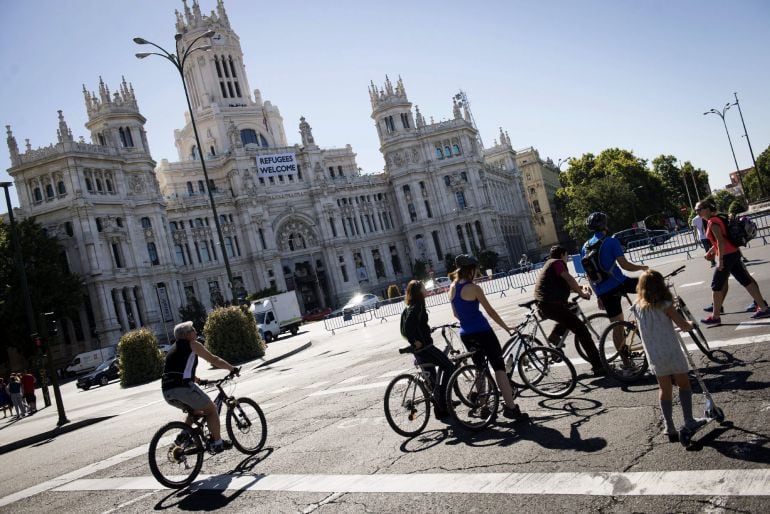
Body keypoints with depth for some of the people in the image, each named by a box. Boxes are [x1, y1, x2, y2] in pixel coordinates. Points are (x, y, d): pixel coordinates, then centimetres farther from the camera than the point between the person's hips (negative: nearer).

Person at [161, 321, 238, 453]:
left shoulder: (174, 349, 28)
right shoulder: (192, 345, 5)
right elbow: (214, 360, 7)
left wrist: (199, 380, 49)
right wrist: (232, 369, 18)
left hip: (167, 392, 8)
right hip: (183, 387, -8)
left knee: (195, 409, 30)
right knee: (212, 409, 9)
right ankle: (217, 443, 8)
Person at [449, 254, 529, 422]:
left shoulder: (452, 288, 7)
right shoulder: (473, 288, -14)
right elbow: (490, 311, -9)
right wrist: (506, 327, 1)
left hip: (465, 334, 7)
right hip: (481, 331, -7)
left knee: (480, 367, 20)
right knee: (499, 366, -3)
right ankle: (510, 407, -6)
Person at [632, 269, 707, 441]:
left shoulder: (637, 308, 1)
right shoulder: (665, 305, -14)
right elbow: (684, 326, -12)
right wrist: (690, 325, 11)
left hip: (654, 356, 4)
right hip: (672, 353, -4)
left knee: (665, 389, 13)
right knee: (684, 384, 14)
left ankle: (669, 427, 11)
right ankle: (689, 421, 18)